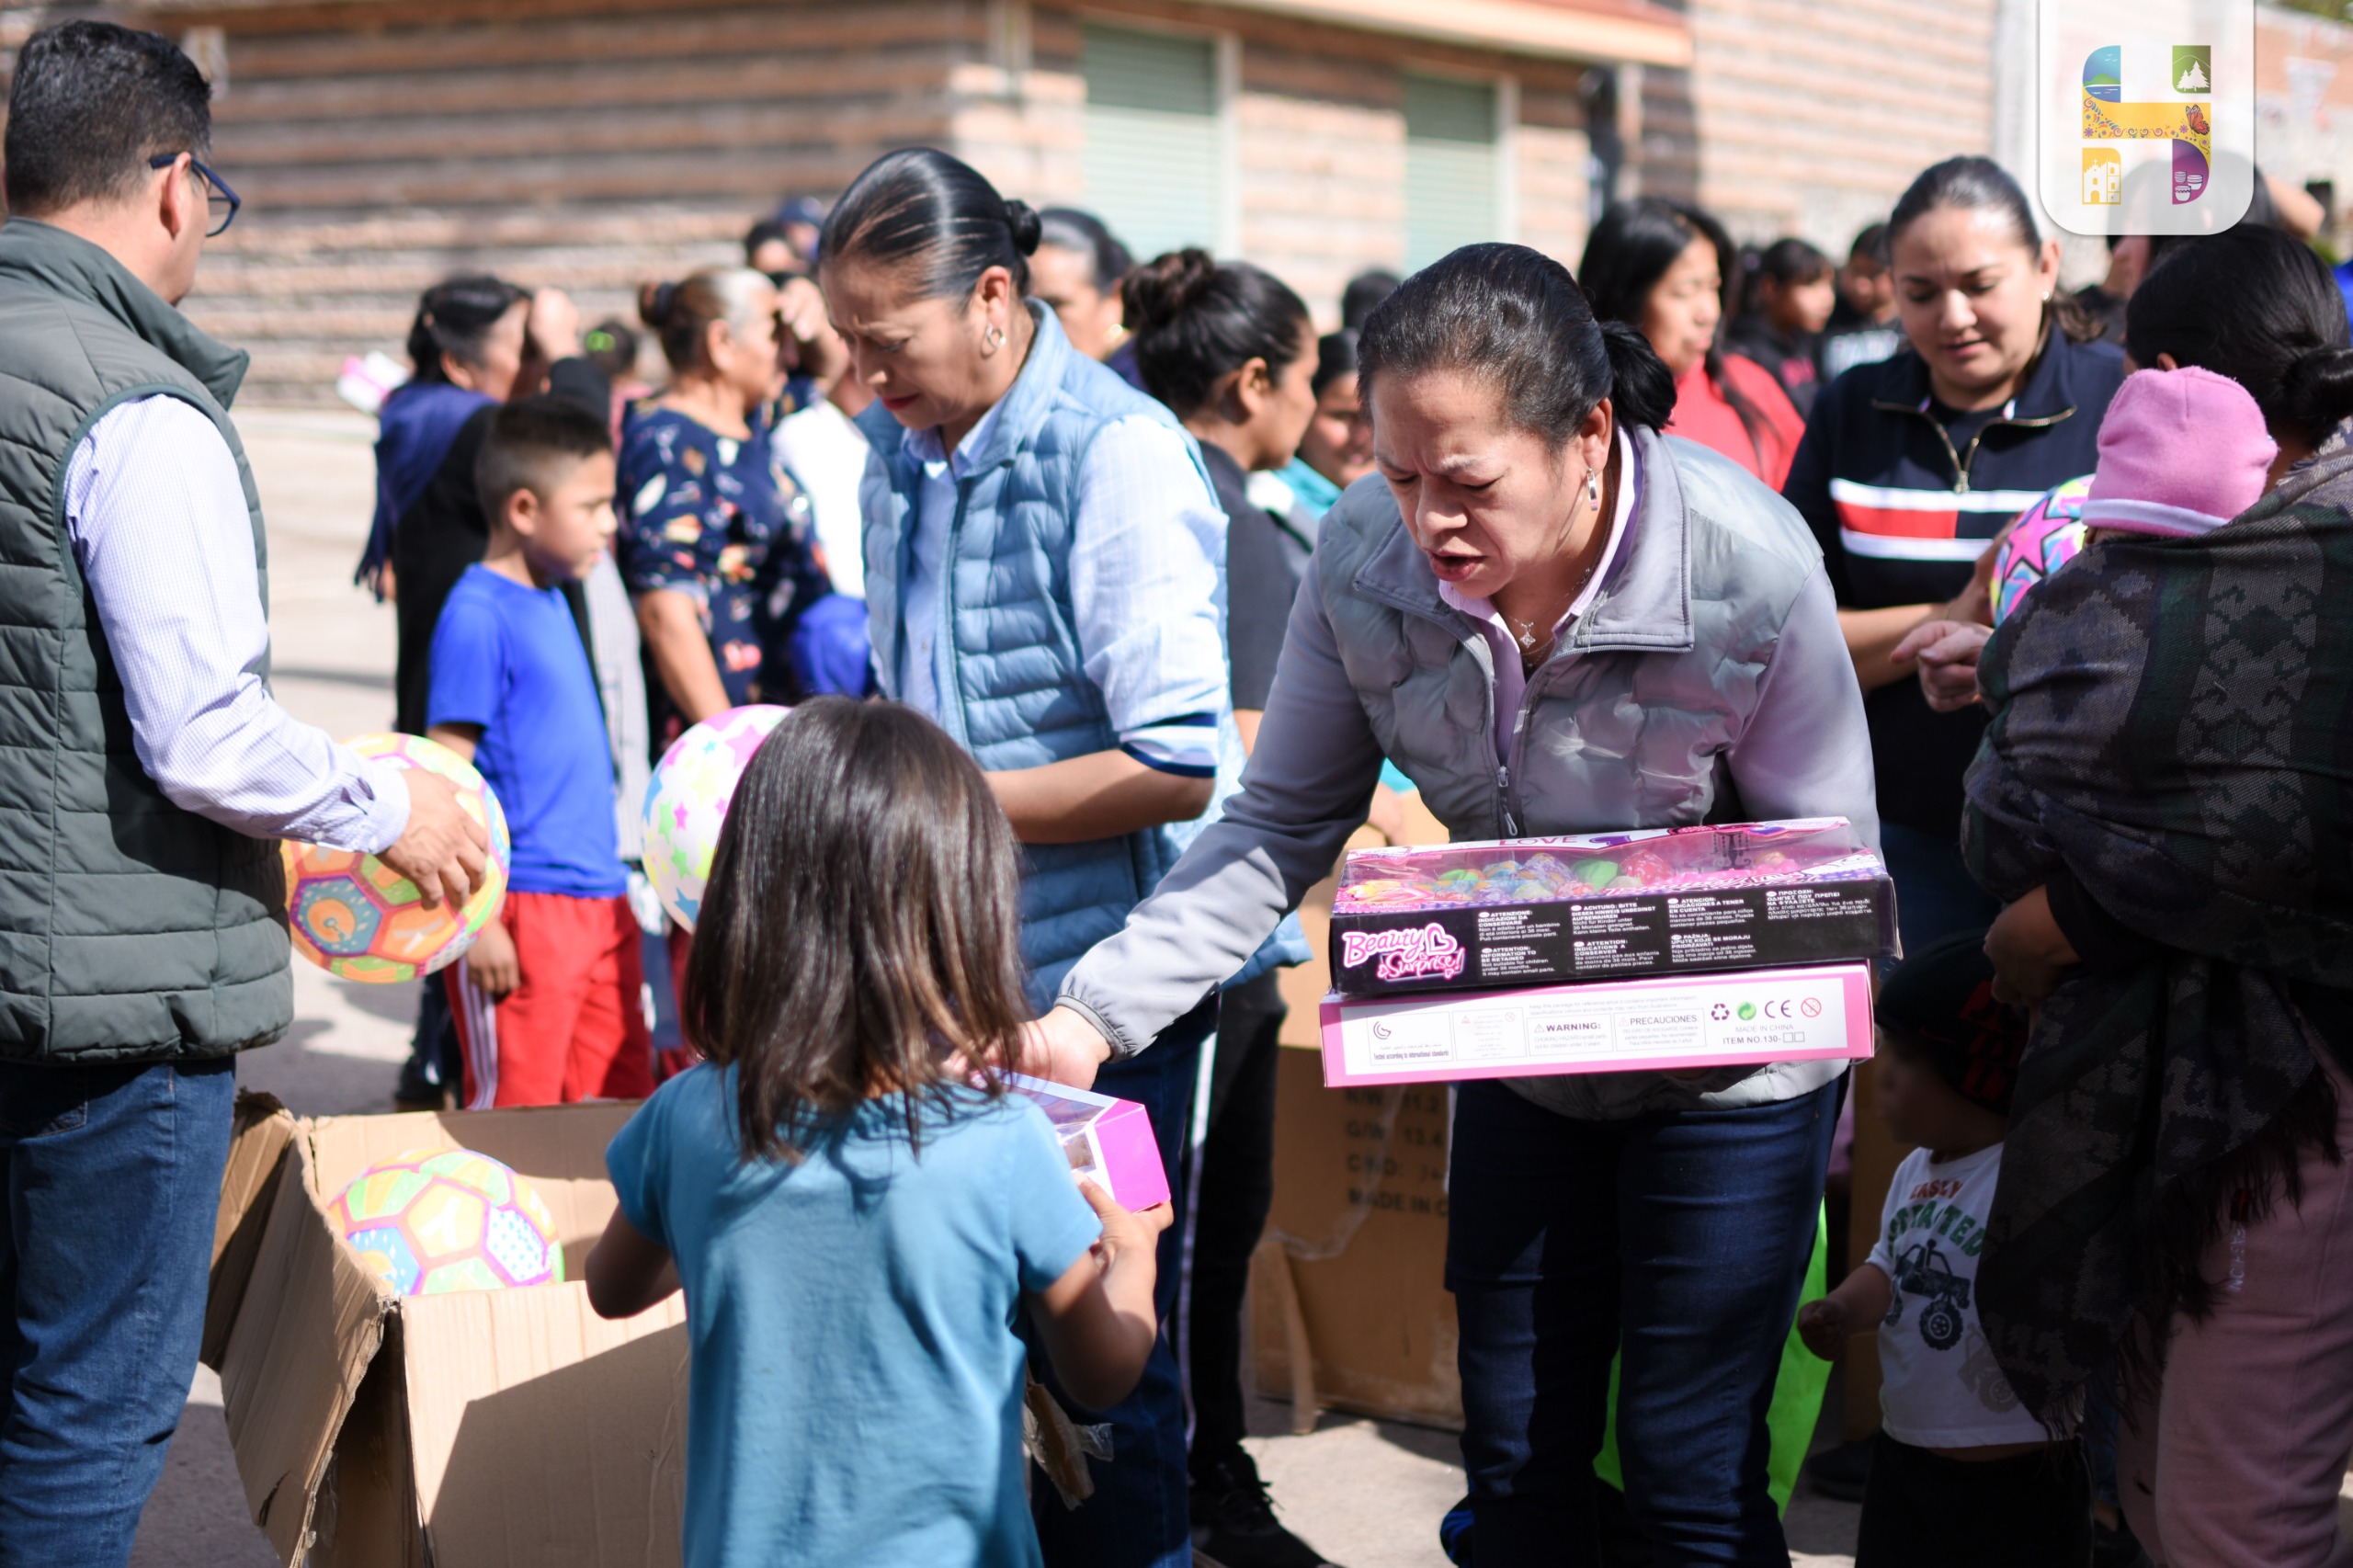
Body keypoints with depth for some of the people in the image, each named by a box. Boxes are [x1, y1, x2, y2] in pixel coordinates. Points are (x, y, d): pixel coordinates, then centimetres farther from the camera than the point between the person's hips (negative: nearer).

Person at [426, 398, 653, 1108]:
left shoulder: (551, 600, 13)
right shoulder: (477, 616, -13)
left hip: (599, 902, 9)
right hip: (523, 914, -9)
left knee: (622, 1103, 12)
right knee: (514, 1112, -2)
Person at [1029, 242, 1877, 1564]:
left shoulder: (1752, 563, -27)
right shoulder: (1365, 555, -17)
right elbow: (1281, 825, -11)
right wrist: (1094, 1018, -22)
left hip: (1728, 1063, -4)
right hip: (1519, 1052, 4)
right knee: (1519, 1459, 14)